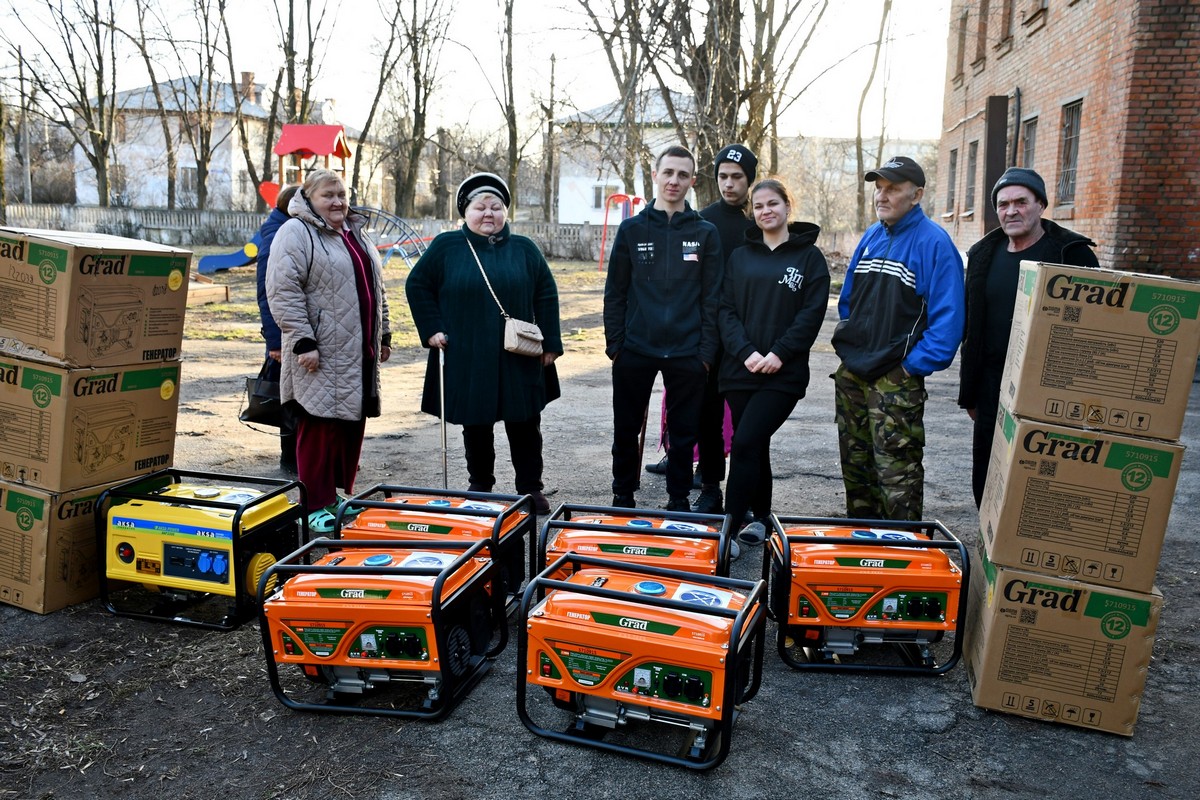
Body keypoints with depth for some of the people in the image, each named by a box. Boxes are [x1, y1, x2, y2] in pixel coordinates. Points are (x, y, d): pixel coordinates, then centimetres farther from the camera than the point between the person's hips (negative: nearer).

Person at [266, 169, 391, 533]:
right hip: (321, 357, -8)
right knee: (320, 427, -4)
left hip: (360, 354, 8)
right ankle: (317, 506, 5)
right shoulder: (296, 233, -7)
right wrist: (303, 341, -20)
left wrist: (383, 335, 21)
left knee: (352, 424, 11)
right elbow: (284, 291, -16)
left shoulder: (357, 235, 19)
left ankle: (341, 493, 24)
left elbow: (376, 289, 24)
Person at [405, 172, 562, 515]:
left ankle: (531, 489, 17)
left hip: (519, 359, 1)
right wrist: (432, 330, -3)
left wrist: (550, 342, 1)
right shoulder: (446, 246, 2)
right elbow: (417, 286, 6)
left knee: (525, 423, 5)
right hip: (466, 358, -1)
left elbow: (546, 294, 7)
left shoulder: (523, 249, 6)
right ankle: (479, 485, 27)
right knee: (475, 423, 10)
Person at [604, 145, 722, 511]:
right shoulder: (632, 229, 4)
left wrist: (706, 351, -5)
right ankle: (623, 500, 25)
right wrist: (614, 343, -2)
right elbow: (615, 292, 4)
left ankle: (679, 503, 22)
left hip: (687, 354, 0)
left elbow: (711, 298, 1)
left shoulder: (705, 233, 3)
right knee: (626, 430, 9)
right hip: (634, 352, 1)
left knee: (683, 434, 8)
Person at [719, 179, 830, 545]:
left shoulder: (809, 257, 4)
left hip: (783, 373, -3)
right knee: (755, 447, 9)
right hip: (739, 369, 4)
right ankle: (760, 519, 23)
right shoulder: (739, 256, 12)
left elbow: (812, 314, -4)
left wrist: (779, 353, -15)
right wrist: (745, 352, -11)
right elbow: (727, 310, 4)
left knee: (745, 443, -14)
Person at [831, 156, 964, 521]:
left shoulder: (934, 242, -10)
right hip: (851, 374, 7)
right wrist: (847, 347, 12)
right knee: (855, 466, 17)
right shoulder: (870, 237, 12)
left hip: (896, 381, -7)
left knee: (897, 476, -6)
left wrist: (914, 366, -17)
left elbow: (947, 316, -15)